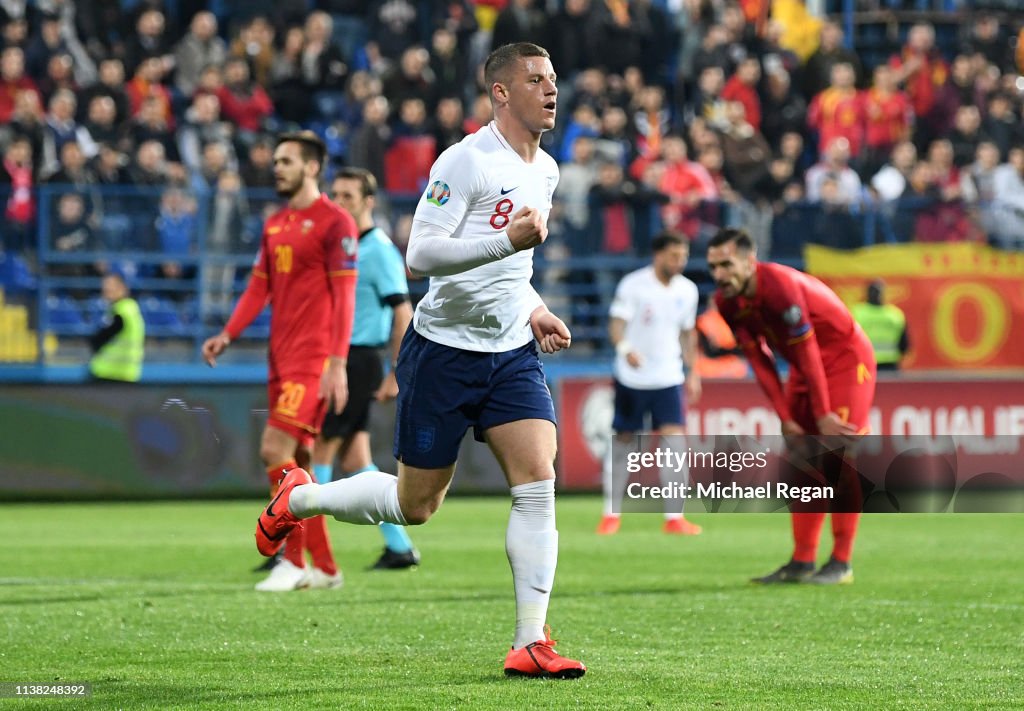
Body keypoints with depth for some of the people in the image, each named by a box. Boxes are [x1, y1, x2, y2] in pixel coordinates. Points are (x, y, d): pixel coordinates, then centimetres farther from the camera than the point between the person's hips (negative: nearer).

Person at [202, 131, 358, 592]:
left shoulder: (334, 222, -8)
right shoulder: (275, 224, 17)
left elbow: (344, 295, -12)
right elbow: (260, 285, 17)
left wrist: (337, 363, -19)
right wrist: (228, 335, 3)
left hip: (313, 357, -8)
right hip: (281, 355, 8)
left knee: (276, 449, -16)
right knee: (295, 459, 8)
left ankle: (294, 559, -10)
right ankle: (323, 566, 14)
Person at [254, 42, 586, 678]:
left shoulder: (546, 171, 11)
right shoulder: (466, 161, -15)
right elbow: (420, 254, -22)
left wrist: (532, 309, 12)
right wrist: (506, 240, -31)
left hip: (512, 353, 6)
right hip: (445, 352, -6)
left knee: (538, 483, -12)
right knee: (415, 505, 4)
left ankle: (531, 644, -9)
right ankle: (299, 499, 31)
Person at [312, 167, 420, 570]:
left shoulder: (379, 251, -10)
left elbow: (403, 313, -13)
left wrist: (397, 374, -16)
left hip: (359, 360, -9)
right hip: (338, 360, 9)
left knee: (319, 450, -8)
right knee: (354, 461, 7)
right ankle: (399, 546, 11)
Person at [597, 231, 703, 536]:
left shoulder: (687, 290, 3)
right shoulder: (632, 285, -11)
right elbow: (617, 324, -17)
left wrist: (693, 373, 12)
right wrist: (624, 347, -37)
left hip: (669, 379, 3)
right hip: (631, 379, -3)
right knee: (623, 442, 5)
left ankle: (674, 517, -5)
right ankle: (612, 513, 20)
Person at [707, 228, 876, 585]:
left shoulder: (780, 287, -32)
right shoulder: (727, 302, -8)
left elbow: (808, 352, -26)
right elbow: (759, 361, -3)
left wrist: (823, 414, -21)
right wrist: (785, 418, -7)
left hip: (845, 358, -8)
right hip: (805, 367, 8)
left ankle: (841, 563, -10)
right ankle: (803, 561, 10)